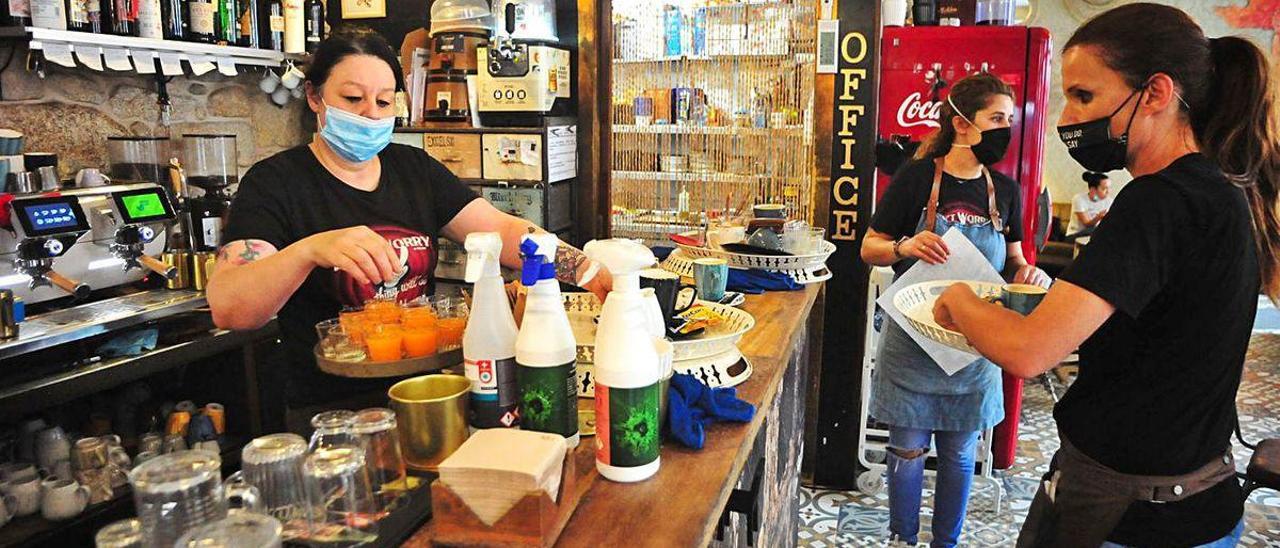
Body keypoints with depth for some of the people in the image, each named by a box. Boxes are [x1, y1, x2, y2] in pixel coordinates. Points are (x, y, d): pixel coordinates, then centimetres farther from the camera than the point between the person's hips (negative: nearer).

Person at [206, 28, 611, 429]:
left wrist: (590, 272, -17)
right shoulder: (274, 182, -6)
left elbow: (500, 230, -1)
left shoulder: (416, 169, 8)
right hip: (331, 411, -4)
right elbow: (227, 309, -17)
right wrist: (309, 250, -37)